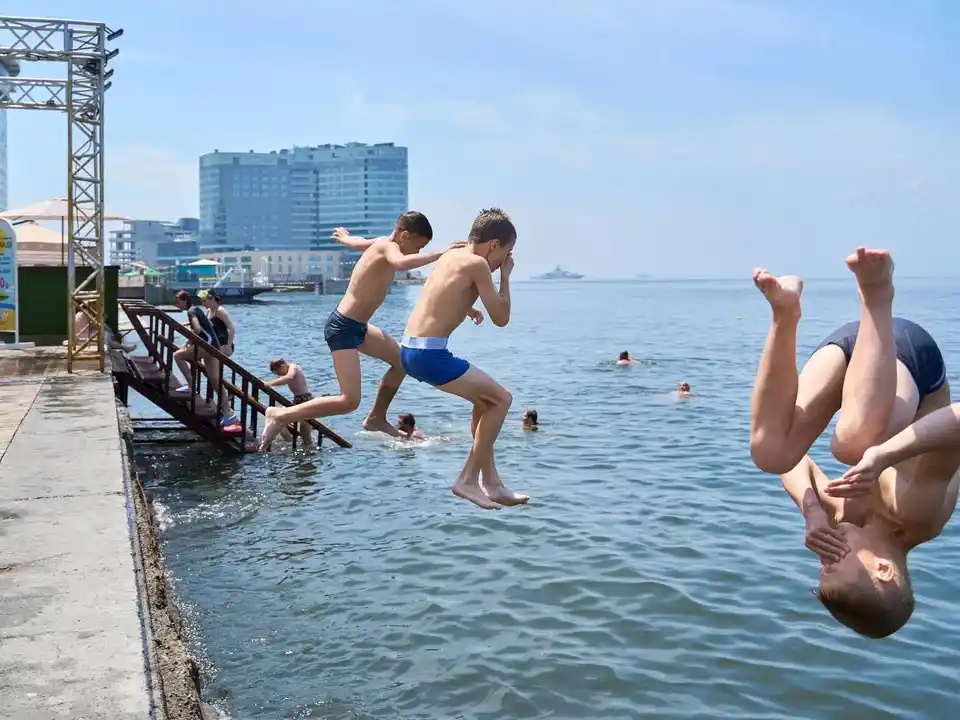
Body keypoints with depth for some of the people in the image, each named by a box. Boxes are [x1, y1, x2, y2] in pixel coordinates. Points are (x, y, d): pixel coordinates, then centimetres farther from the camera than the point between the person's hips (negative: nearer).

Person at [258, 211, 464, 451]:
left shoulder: (382, 244, 10)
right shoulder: (388, 247, -18)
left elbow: (358, 242, 33)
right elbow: (401, 263, -43)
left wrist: (344, 236, 55)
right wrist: (440, 253, -38)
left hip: (357, 326, 11)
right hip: (342, 328, -11)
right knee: (349, 401, -18)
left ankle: (376, 418, 33)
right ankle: (280, 416, -8)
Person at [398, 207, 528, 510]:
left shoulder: (450, 256, 16)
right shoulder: (477, 264, -10)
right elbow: (501, 318, -5)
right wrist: (505, 276, 5)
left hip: (409, 349, 10)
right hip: (429, 354, -10)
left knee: (485, 399, 21)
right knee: (501, 398, 1)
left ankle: (492, 484, 22)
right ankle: (468, 480, 3)